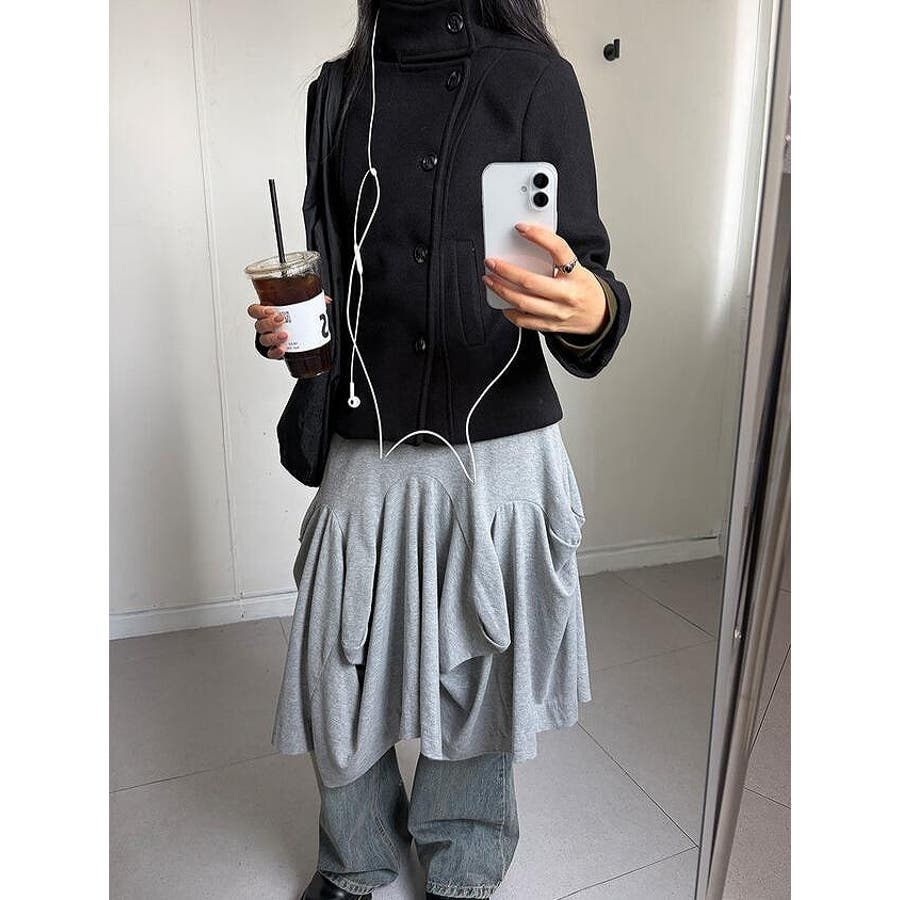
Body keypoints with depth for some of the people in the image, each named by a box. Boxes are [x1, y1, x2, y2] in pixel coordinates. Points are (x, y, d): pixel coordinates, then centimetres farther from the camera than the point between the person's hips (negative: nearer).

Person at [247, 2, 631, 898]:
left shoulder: (535, 78, 0)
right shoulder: (339, 89, 11)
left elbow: (584, 274, -6)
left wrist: (593, 312, -28)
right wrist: (284, 328, -1)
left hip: (500, 451, -2)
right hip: (367, 452, 3)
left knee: (479, 682, 13)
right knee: (341, 678, 11)